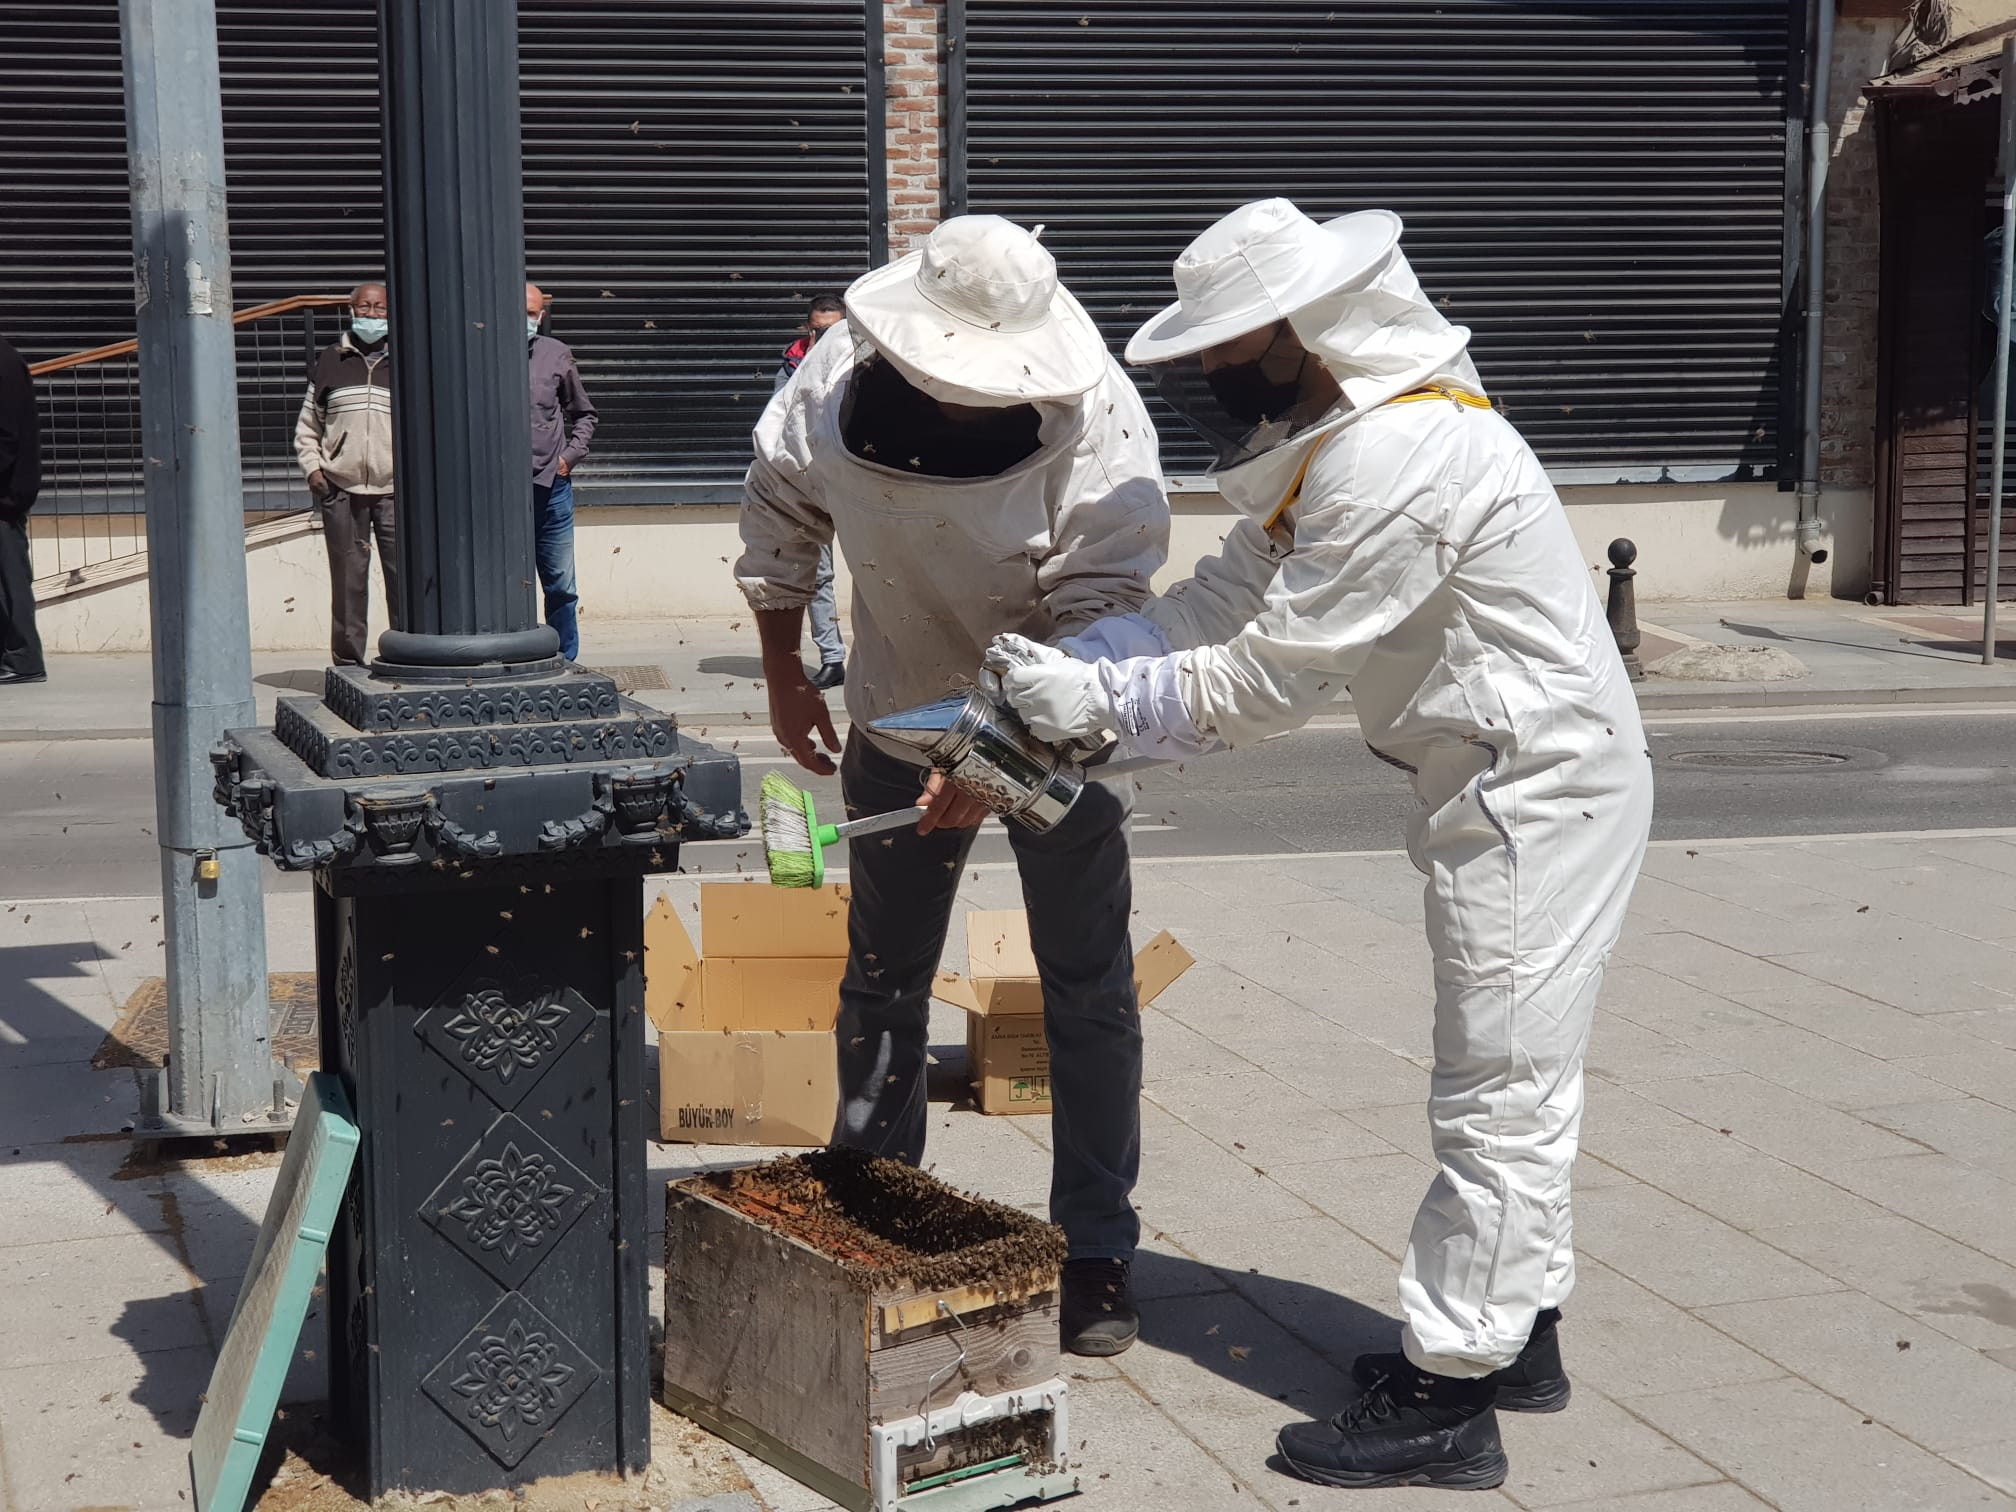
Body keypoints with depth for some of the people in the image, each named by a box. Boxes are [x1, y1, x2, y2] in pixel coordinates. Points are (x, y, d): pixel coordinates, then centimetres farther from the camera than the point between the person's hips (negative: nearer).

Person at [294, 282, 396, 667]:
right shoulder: (328, 362, 11)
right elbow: (307, 427, 16)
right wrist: (312, 469, 2)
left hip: (394, 490, 0)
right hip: (340, 491, 0)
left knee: (403, 576, -5)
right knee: (348, 579, 2)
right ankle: (348, 661, 8)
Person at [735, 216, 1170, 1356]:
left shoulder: (1096, 417, -27)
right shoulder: (835, 385, -17)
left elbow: (1098, 619, -26)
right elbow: (779, 512, 2)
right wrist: (784, 672, 4)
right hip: (902, 709, 3)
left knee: (1089, 987, -3)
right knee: (882, 979, 12)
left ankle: (1096, 1251, 8)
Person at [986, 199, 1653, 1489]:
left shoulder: (1403, 458, -26)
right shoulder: (1338, 436, 8)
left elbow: (1272, 674, -23)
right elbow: (1224, 603, 5)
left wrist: (1097, 701, -16)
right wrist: (1065, 668, -6)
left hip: (1544, 787, -11)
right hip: (1507, 784, 11)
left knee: (1501, 1091, -4)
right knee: (1510, 1080, 19)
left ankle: (1449, 1395, 3)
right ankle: (1517, 1327, 33)